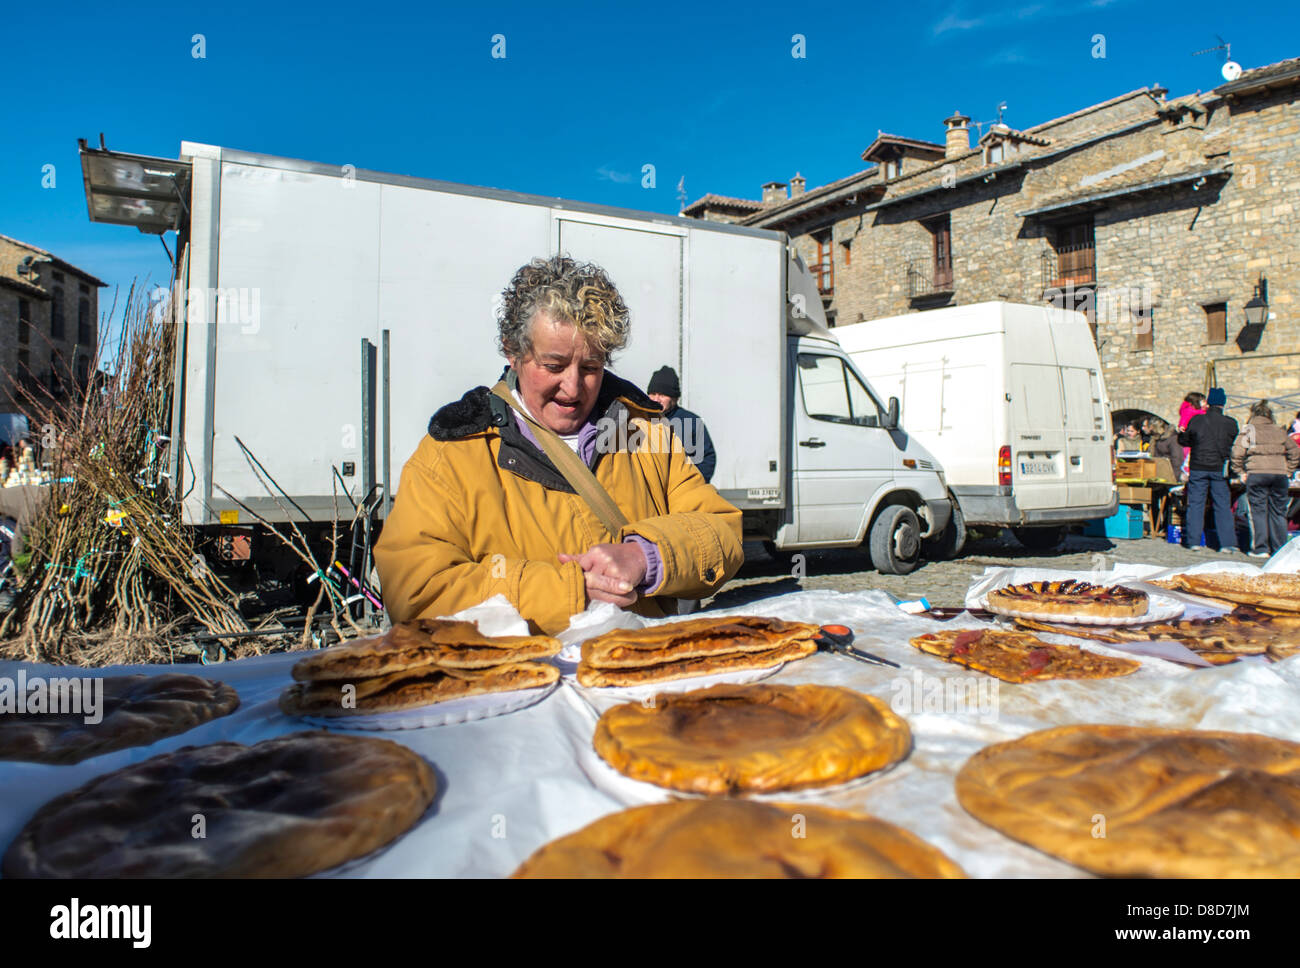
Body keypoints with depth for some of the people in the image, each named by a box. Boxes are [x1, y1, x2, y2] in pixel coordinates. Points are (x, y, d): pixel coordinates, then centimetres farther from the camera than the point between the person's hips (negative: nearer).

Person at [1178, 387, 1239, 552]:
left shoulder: (1196, 420, -6)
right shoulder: (1230, 423, -3)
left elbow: (1183, 440, 6)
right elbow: (1235, 446, 9)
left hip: (1198, 468, 0)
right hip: (1220, 469, 1)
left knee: (1195, 504, 5)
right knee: (1223, 505, 6)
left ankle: (1194, 542, 4)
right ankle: (1226, 543, 4)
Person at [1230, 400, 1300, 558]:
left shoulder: (1249, 430, 2)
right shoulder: (1279, 431, 14)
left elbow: (1237, 452, -9)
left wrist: (1240, 471, -1)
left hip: (1257, 474, -3)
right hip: (1279, 474, 3)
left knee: (1258, 511, 1)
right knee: (1278, 512, 10)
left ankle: (1260, 549, 0)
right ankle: (1280, 549, 13)